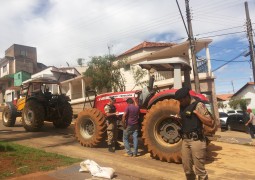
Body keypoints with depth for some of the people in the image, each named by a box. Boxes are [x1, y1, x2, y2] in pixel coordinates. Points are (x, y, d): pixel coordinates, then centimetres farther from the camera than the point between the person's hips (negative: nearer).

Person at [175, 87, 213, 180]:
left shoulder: (198, 105, -7)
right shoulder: (182, 107, 13)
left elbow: (210, 122, -13)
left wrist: (196, 112, -17)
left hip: (196, 140, -7)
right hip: (185, 140, 7)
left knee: (199, 169, -2)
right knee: (187, 169, 15)